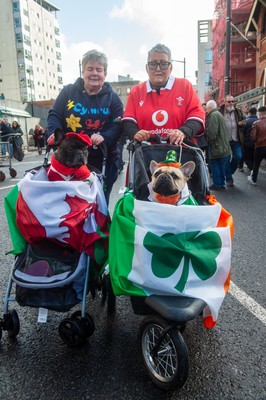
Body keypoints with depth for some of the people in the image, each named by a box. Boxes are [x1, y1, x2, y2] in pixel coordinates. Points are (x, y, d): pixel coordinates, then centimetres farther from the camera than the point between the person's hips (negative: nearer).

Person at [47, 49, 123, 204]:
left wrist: (104, 137, -26)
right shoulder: (68, 91, 7)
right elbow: (54, 115, 5)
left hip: (101, 163, 0)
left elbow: (117, 126, -4)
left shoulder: (113, 98, 5)